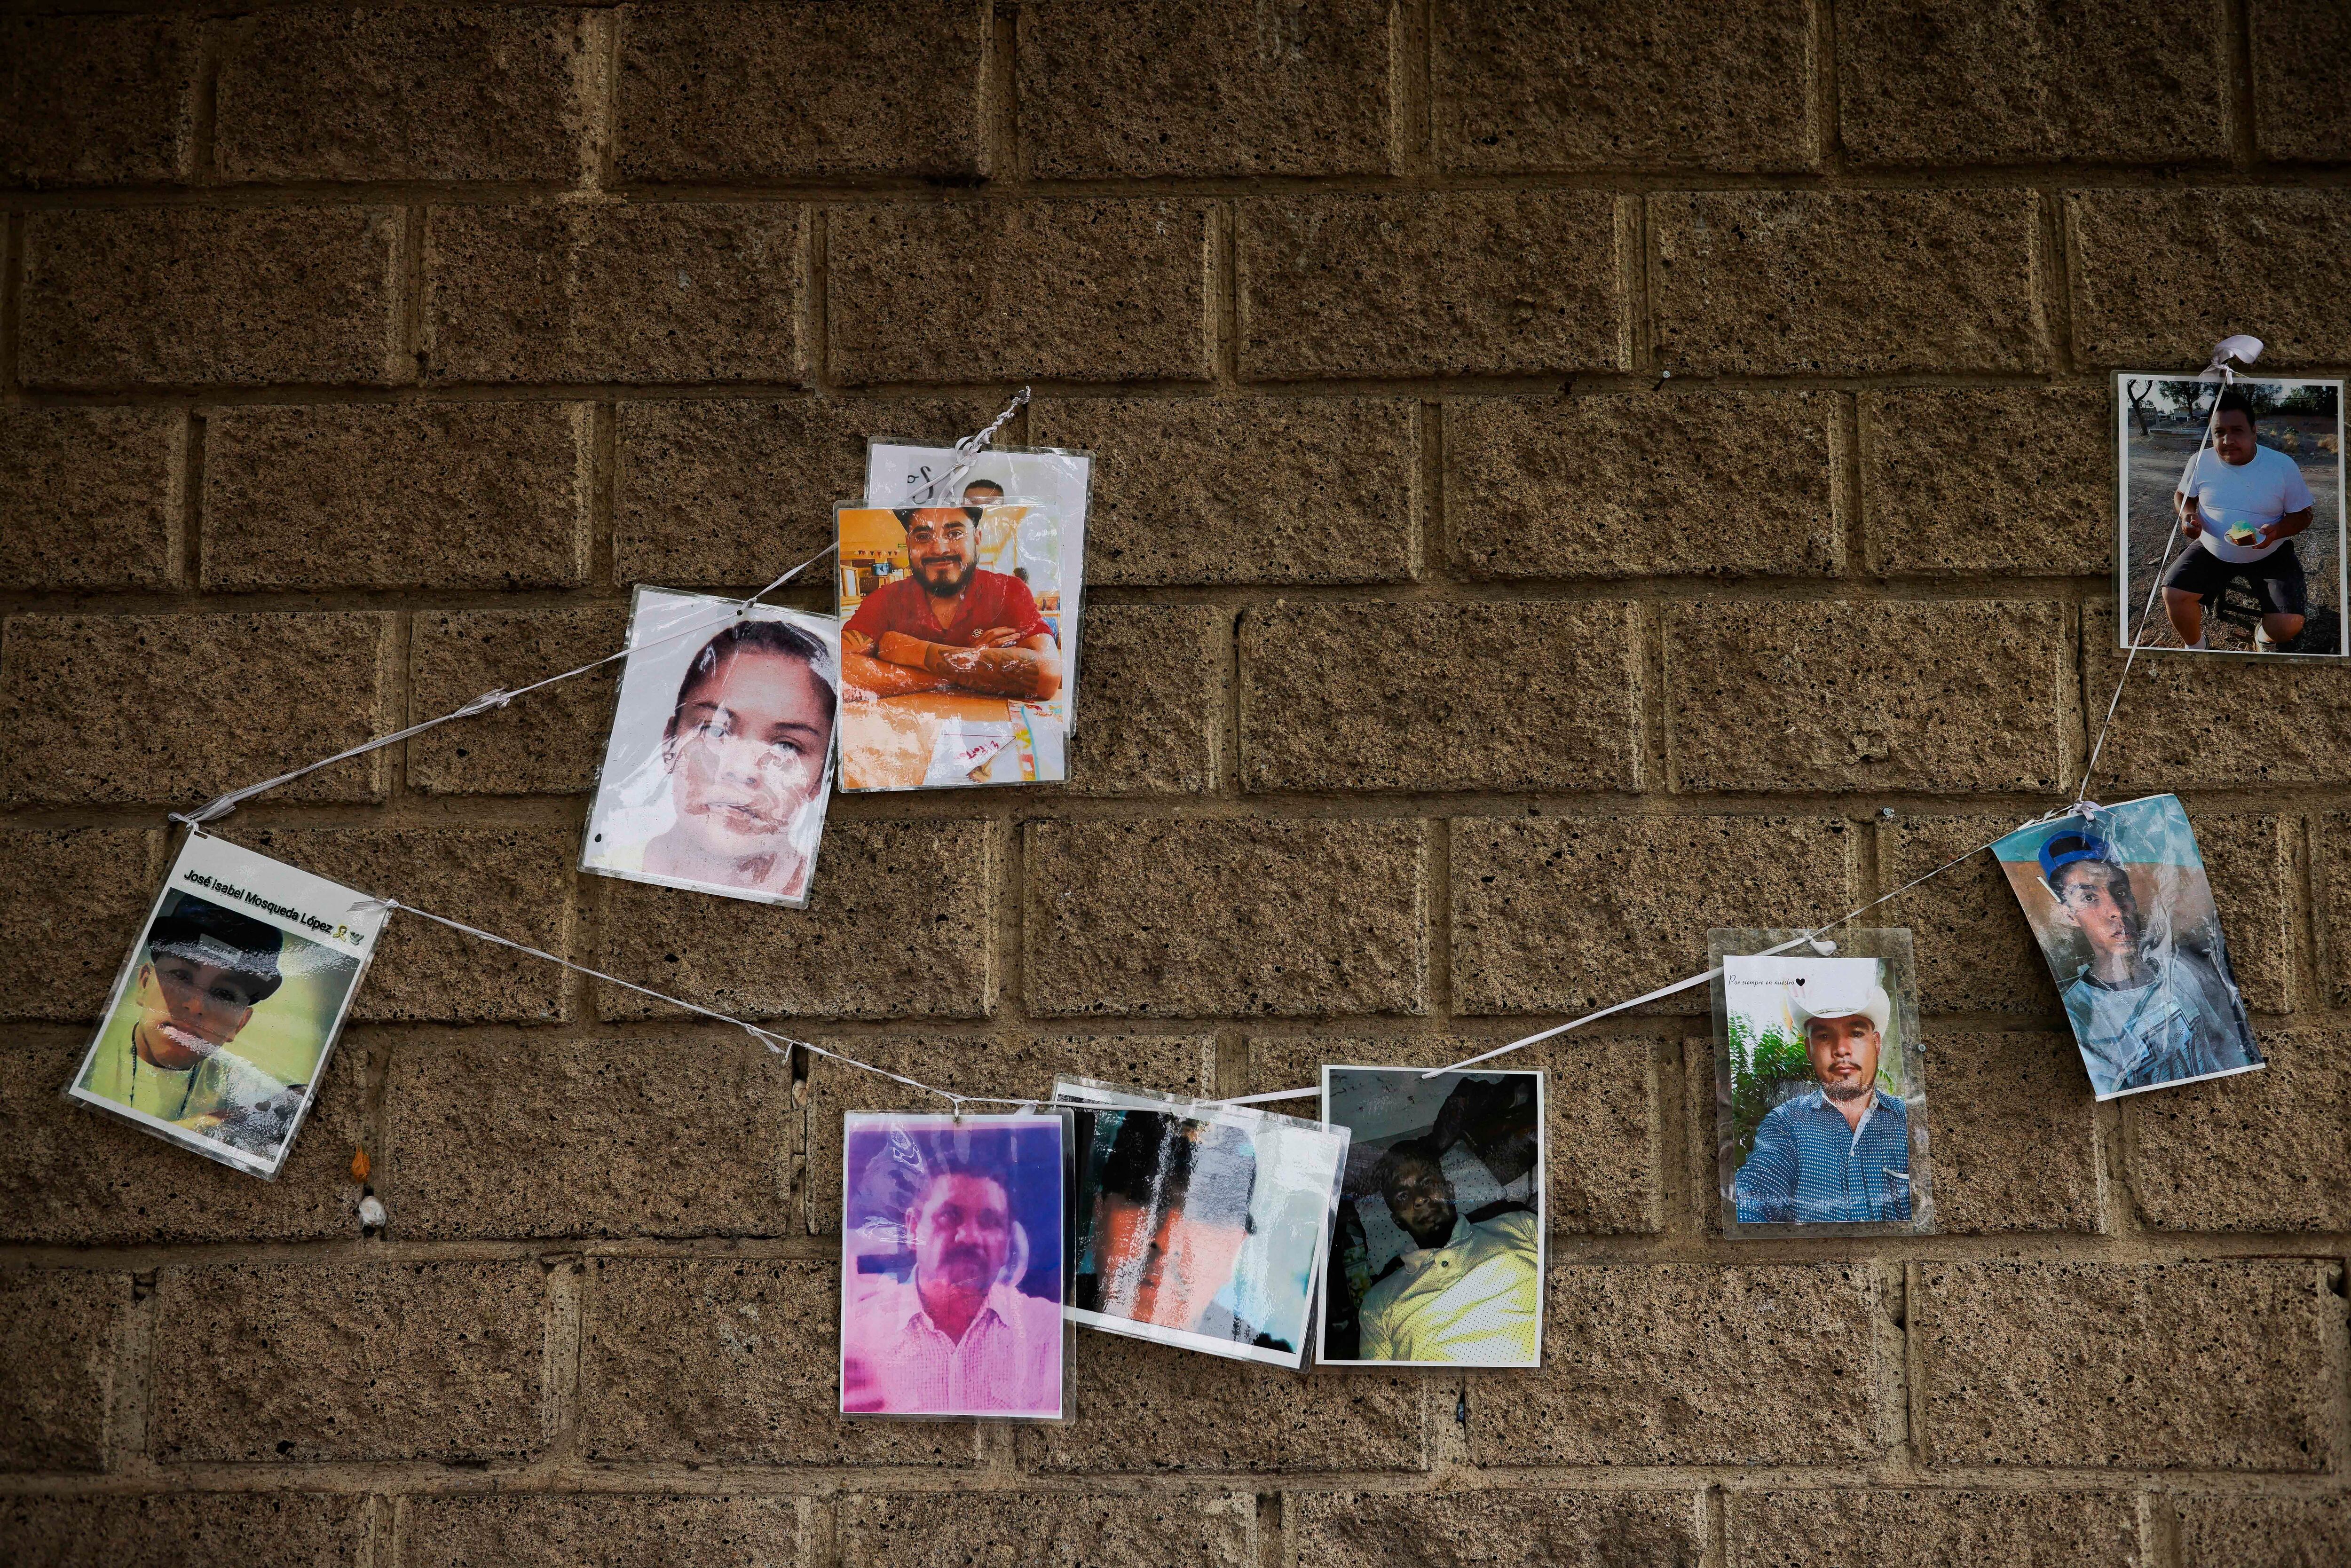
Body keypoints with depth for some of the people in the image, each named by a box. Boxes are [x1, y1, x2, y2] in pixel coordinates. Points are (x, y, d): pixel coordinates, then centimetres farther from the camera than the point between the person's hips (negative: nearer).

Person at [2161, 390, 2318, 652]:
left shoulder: (2284, 466, -12)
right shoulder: (2201, 462, -7)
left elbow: (2302, 516, -4)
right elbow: (2182, 495, 11)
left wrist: (2276, 531, -26)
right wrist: (2187, 515, -12)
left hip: (2269, 556, -2)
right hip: (2211, 551, 2)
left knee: (2289, 625, -20)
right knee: (2173, 594, -23)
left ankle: (2265, 639, 21)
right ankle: (2195, 645, 9)